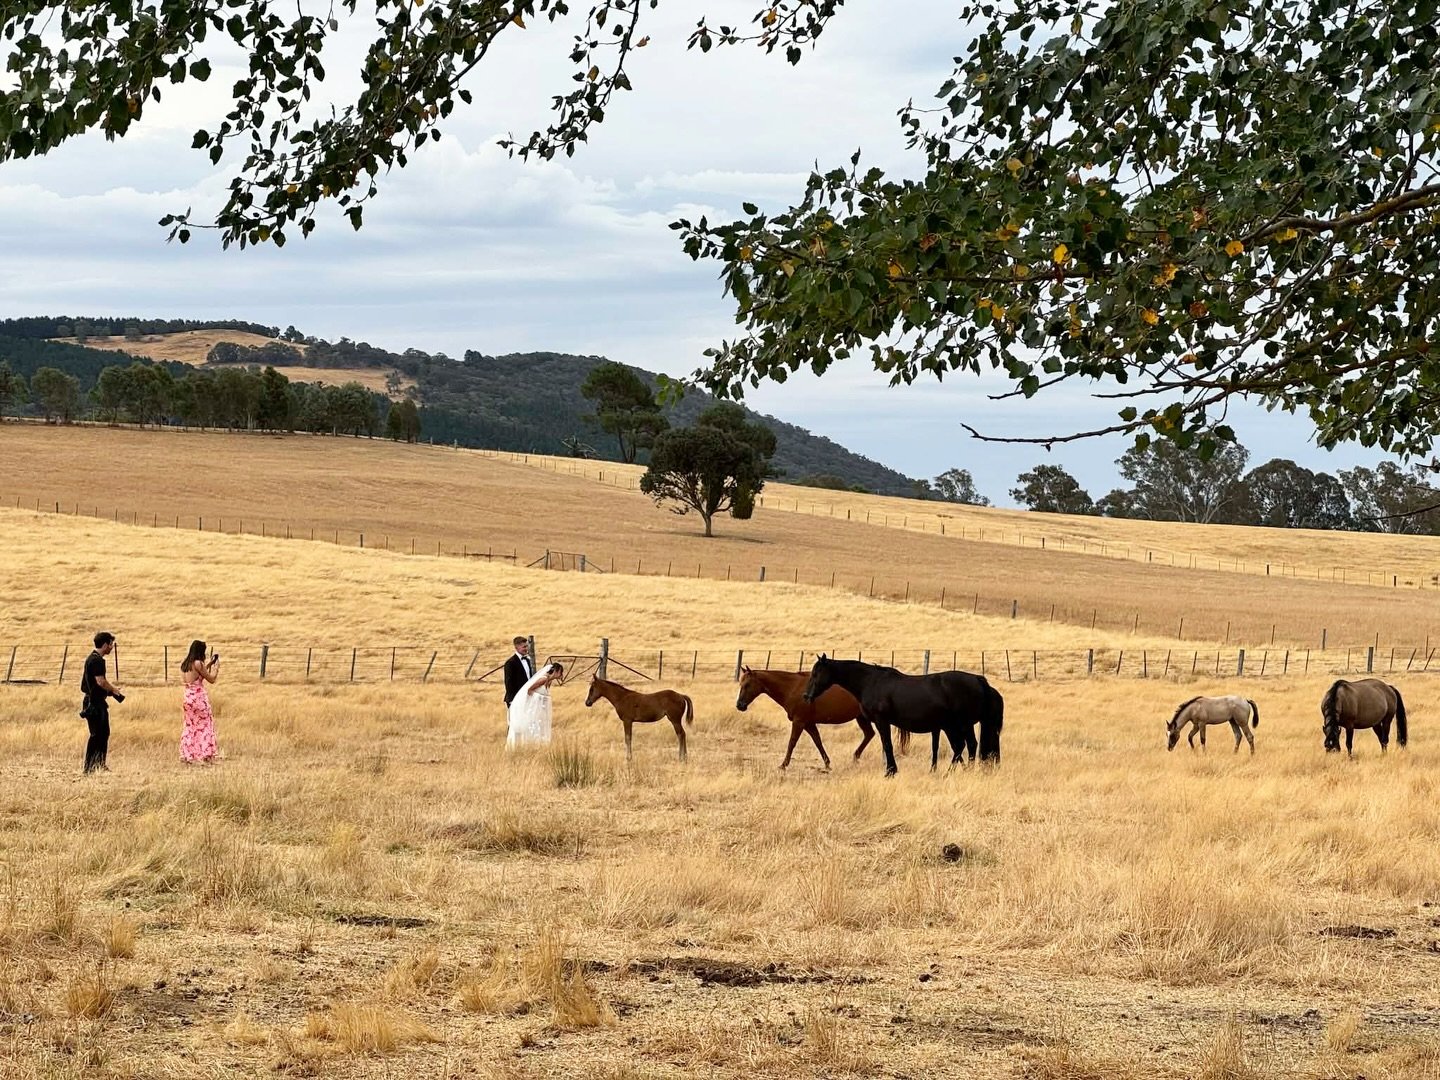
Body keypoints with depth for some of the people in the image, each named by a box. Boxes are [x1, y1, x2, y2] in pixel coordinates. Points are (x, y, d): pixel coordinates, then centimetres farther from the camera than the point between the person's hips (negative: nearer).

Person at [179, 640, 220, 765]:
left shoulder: (184, 663, 8)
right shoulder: (198, 663, -15)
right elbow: (211, 679, -9)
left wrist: (209, 665, 22)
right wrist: (217, 667, 6)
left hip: (188, 697, 7)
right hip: (199, 697, -7)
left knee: (190, 726, 14)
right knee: (204, 726, 2)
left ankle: (188, 755, 15)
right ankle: (204, 755, 1)